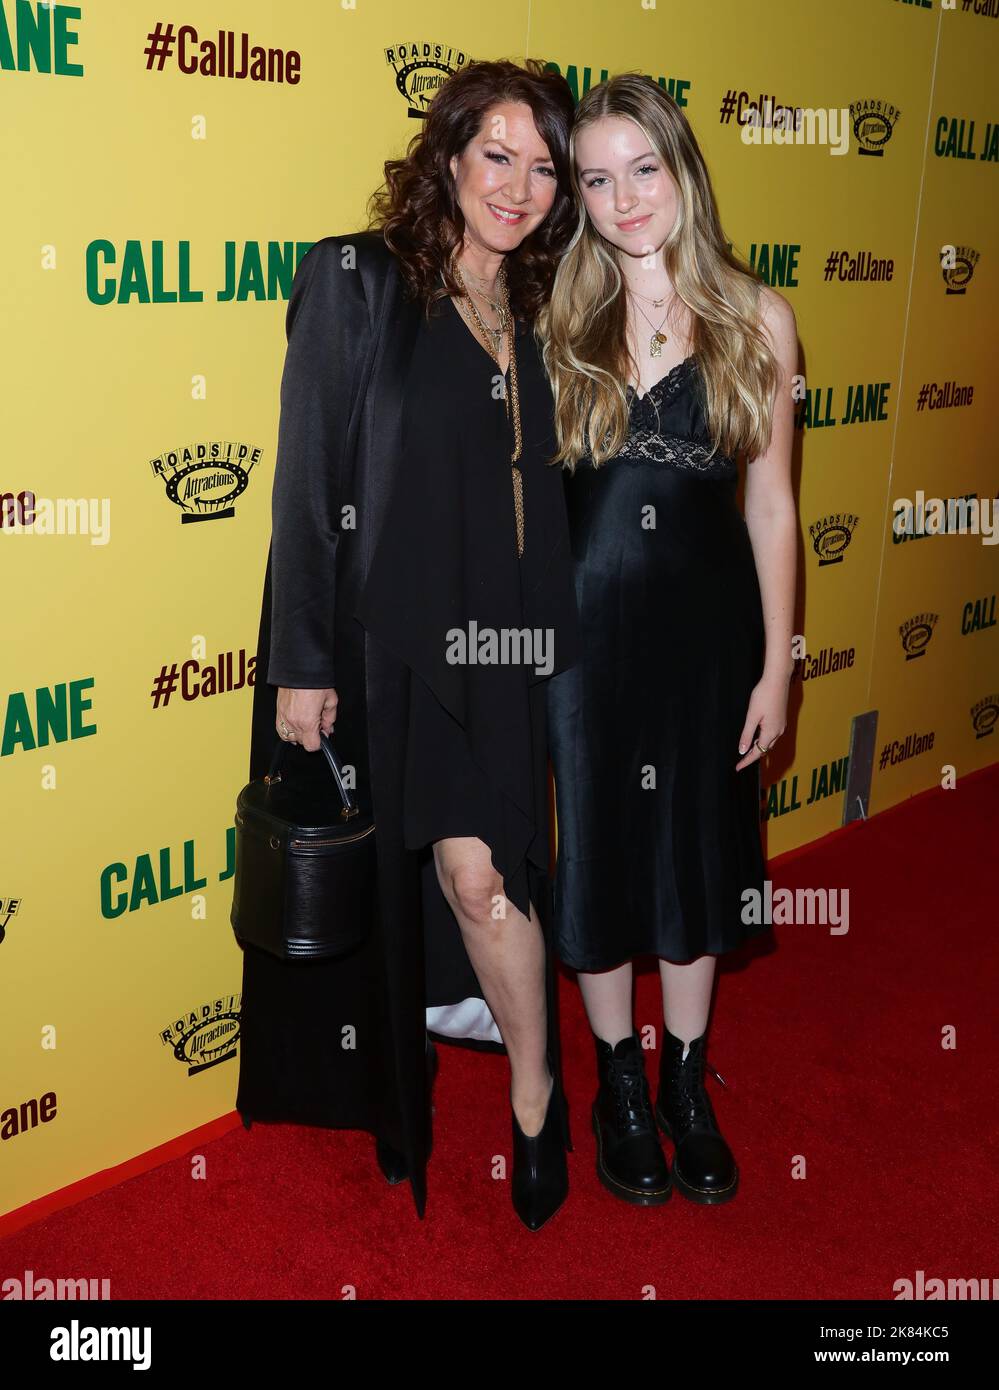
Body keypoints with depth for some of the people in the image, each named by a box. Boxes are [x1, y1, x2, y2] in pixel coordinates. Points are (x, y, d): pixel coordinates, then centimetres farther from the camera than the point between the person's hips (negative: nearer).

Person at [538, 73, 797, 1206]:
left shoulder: (756, 318, 0)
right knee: (598, 848, 10)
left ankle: (687, 1082, 33)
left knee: (699, 848, 12)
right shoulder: (558, 323, 0)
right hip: (586, 621, 0)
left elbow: (770, 505, 1)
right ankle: (620, 1083, 31)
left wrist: (776, 665, -1)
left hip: (709, 617, 0)